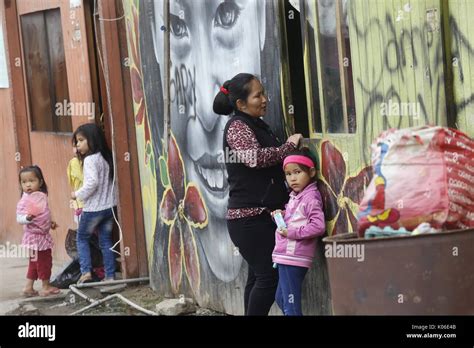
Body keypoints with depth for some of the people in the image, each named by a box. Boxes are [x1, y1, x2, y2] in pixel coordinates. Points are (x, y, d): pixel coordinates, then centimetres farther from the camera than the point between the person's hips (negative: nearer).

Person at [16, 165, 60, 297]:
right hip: (35, 236, -8)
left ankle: (29, 287, 23)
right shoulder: (25, 201, -19)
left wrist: (50, 223, 14)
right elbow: (19, 218, -23)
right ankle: (46, 287, 13)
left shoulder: (41, 196, 4)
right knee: (44, 261, 0)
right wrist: (27, 217, -40)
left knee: (35, 262, 15)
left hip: (43, 234, 8)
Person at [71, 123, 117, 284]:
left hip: (93, 208, -7)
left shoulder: (90, 159, -16)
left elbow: (92, 183, -25)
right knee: (106, 241, 12)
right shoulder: (107, 157, 8)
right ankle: (110, 275, 10)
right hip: (109, 206, 7)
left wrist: (78, 194, -13)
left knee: (82, 238, 9)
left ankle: (86, 271, -1)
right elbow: (112, 181, 10)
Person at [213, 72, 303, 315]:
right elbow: (255, 158, -26)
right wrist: (288, 145, -15)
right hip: (250, 217, -9)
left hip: (261, 215, 9)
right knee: (268, 276, -12)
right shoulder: (237, 126, -9)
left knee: (258, 276, 10)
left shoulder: (257, 125, 19)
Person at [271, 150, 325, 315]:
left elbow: (318, 226, -23)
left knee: (290, 306, -7)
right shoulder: (295, 196, 13)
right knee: (281, 299, 19)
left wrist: (292, 232, -20)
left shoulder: (311, 198, -13)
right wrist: (281, 215, 6)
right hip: (286, 257, 10)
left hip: (293, 258, -10)